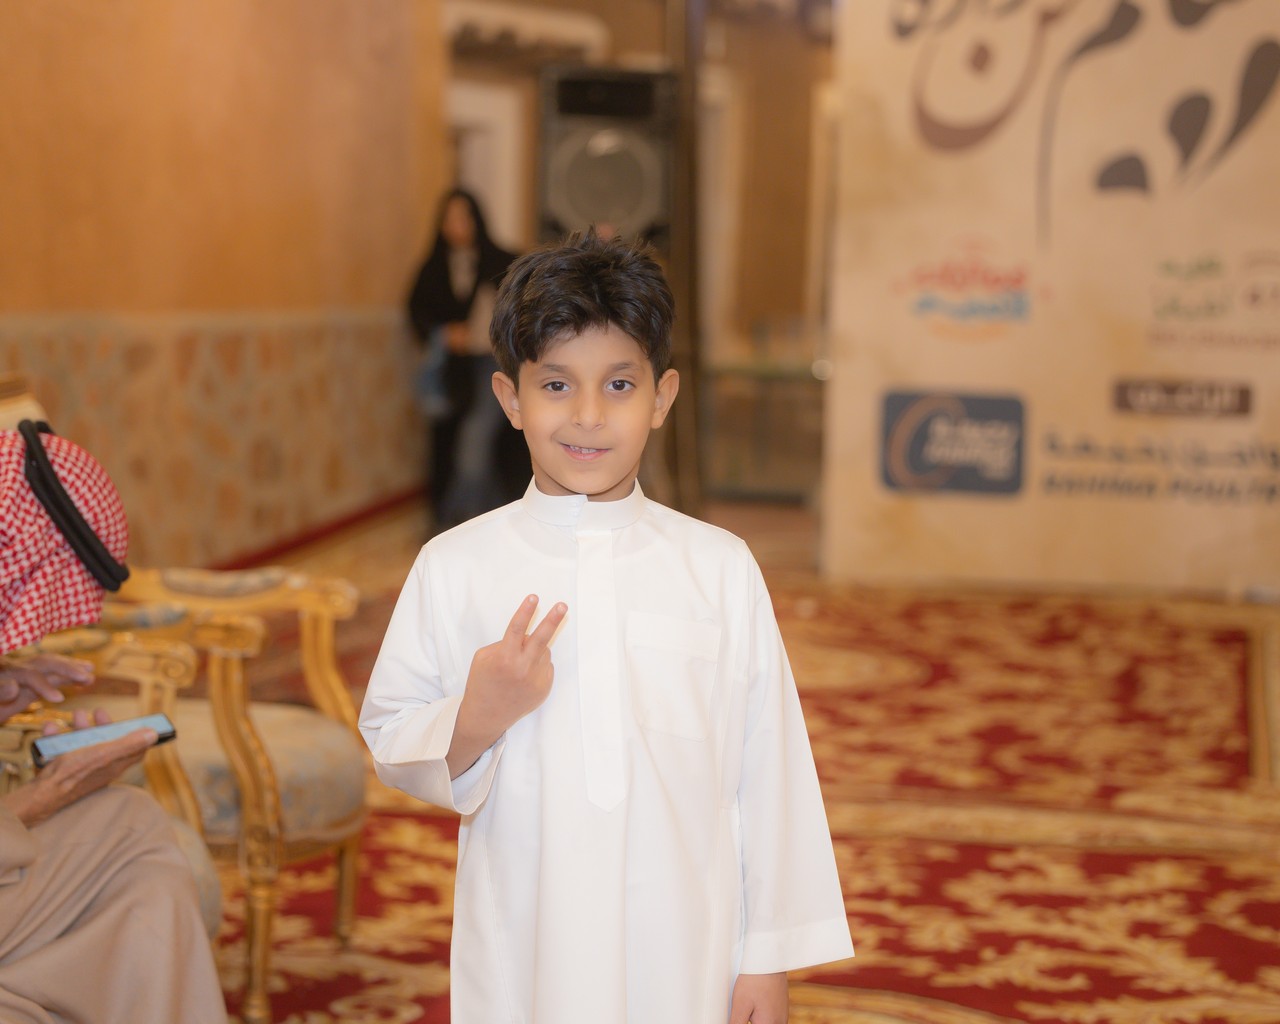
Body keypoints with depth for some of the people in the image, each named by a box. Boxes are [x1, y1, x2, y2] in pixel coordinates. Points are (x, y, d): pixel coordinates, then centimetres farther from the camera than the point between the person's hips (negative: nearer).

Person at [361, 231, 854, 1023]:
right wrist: (475, 720, -18)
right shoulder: (453, 568, -2)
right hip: (520, 961, 0)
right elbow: (389, 742, 1)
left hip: (686, 957, 0)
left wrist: (770, 959, 2)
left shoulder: (722, 569, -2)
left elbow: (769, 772, 0)